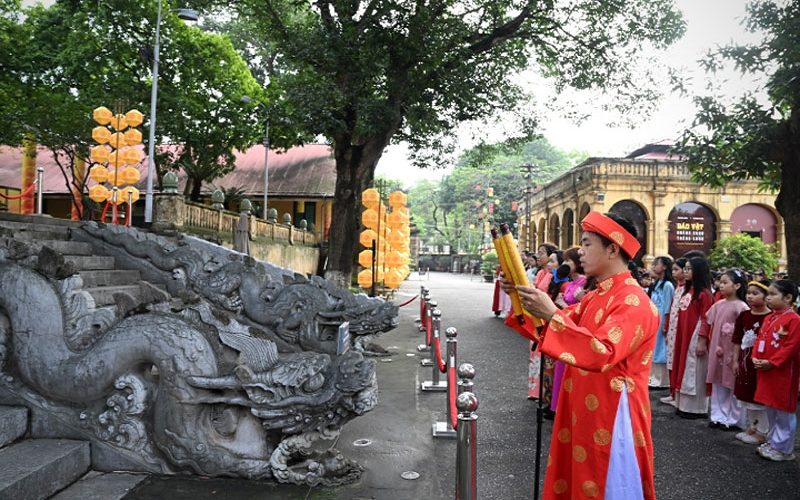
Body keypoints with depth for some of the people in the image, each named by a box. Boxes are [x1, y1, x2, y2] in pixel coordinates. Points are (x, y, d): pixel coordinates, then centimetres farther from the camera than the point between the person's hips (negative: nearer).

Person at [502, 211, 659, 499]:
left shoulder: (633, 302, -19)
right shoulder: (595, 297, 10)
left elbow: (602, 354, -33)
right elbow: (552, 331, 11)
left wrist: (552, 315, -34)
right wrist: (523, 301, -4)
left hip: (611, 416, -9)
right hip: (585, 411, 9)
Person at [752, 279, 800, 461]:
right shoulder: (769, 318, 11)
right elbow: (760, 339, 15)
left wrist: (772, 362, -20)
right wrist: (756, 357, 1)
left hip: (783, 373, -8)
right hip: (765, 371, 8)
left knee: (784, 410, 2)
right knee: (771, 409, 17)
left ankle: (783, 449, 13)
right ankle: (773, 441, 30)